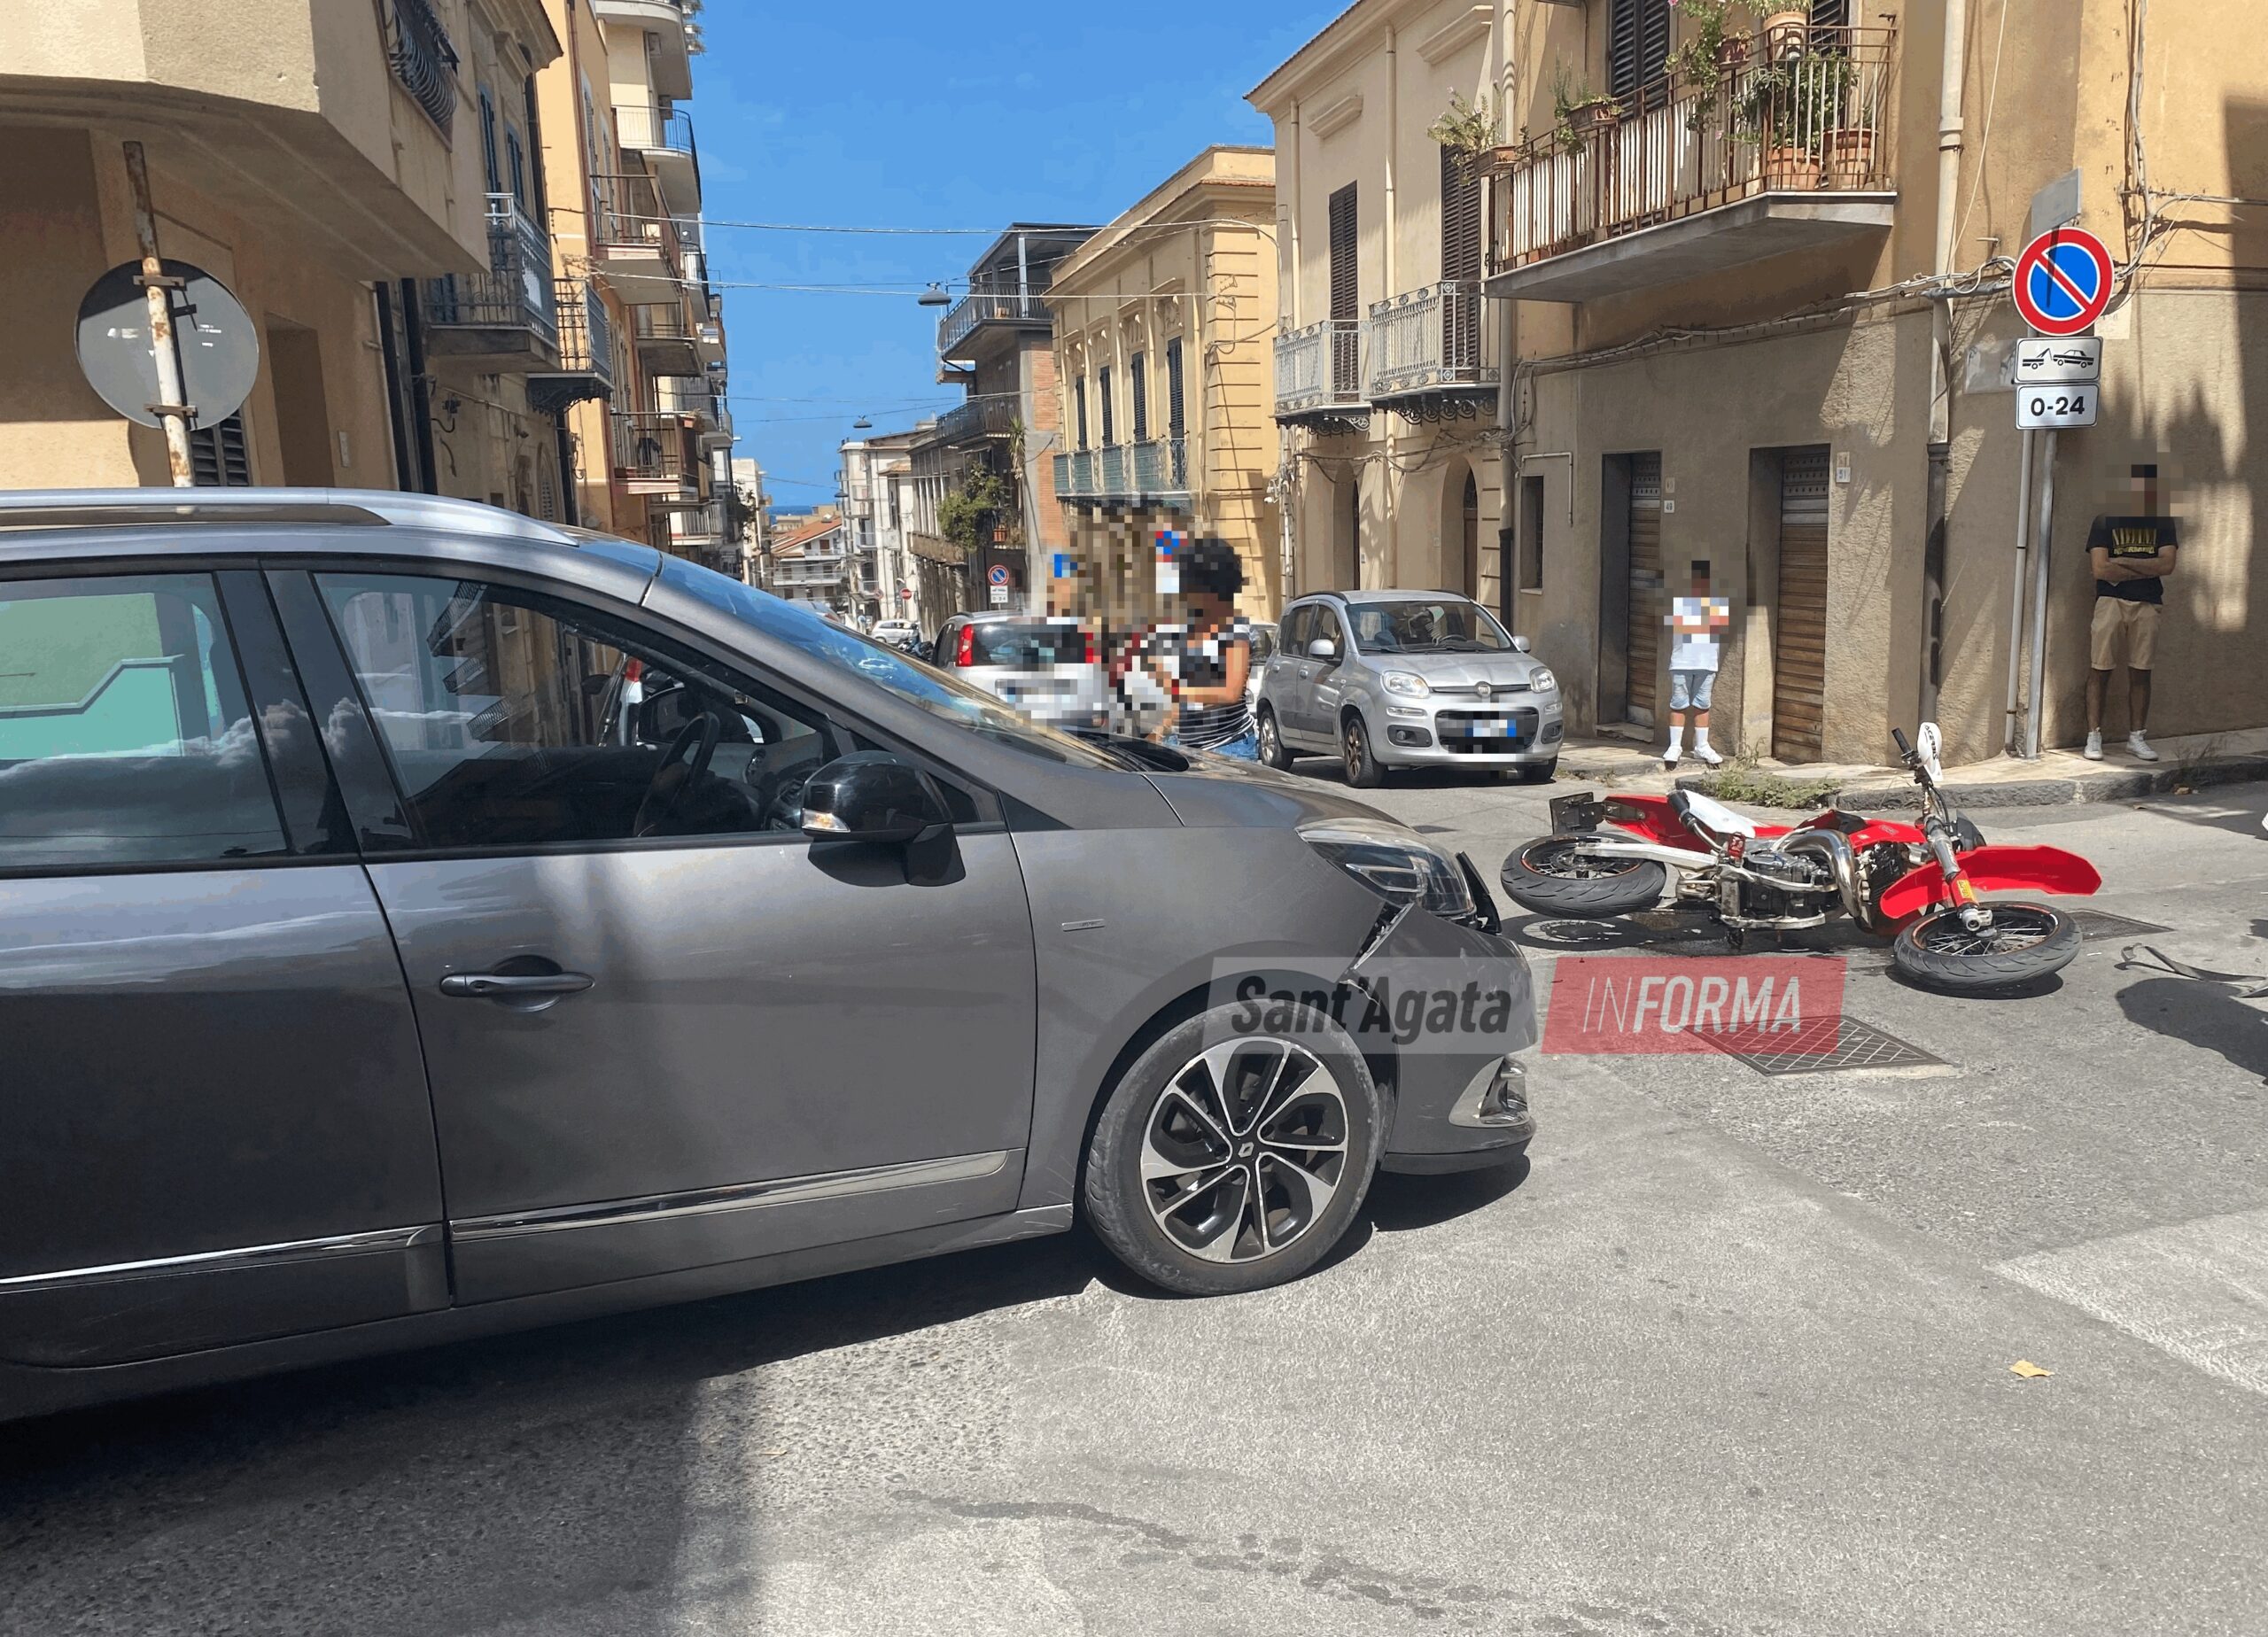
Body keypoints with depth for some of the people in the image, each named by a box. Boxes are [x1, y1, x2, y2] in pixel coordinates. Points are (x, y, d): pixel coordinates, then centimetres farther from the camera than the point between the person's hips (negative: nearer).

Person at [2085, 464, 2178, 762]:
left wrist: (2122, 562, -8)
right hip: (2110, 602, -3)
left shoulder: (2163, 523, 11)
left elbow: (2167, 564, -4)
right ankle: (2094, 737, -2)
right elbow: (2100, 569, -8)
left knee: (2141, 672, 4)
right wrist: (2146, 569, -4)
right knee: (2101, 670, -4)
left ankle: (2135, 737, 10)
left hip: (2147, 605, 3)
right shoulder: (2106, 521, 3)